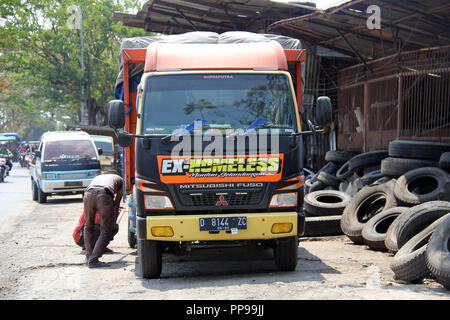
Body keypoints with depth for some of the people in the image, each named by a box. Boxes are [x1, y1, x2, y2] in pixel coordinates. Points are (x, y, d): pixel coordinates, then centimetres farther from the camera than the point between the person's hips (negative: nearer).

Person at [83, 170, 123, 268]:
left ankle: (89, 257, 25)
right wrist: (114, 223, 53)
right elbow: (117, 204, 40)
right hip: (104, 195, -3)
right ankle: (93, 260, -3)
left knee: (88, 227, 25)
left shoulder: (97, 177, 44)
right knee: (106, 232, 6)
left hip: (88, 194, 3)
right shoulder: (120, 179, 37)